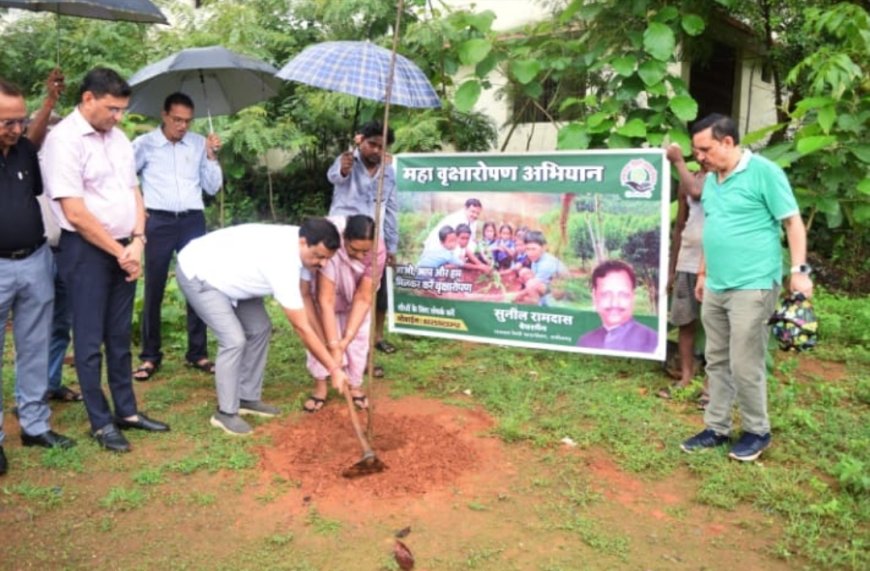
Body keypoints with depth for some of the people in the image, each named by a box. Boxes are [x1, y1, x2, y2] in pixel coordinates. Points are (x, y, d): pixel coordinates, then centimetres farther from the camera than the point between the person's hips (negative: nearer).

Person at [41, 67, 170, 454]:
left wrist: (136, 242, -4)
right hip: (86, 251, -7)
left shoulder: (117, 137, 10)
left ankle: (126, 411, 25)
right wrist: (119, 252, -12)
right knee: (90, 339, 3)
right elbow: (76, 213, -18)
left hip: (124, 249, 7)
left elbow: (133, 192, 11)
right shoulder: (63, 140, -13)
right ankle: (101, 422, 14)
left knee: (120, 336, 14)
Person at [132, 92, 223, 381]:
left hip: (193, 220, 2)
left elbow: (213, 187, 7)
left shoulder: (199, 143, 8)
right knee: (154, 289, 3)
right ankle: (150, 356, 12)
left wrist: (211, 155, -3)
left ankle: (198, 353, 14)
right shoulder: (144, 144, 1)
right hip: (158, 222, -2)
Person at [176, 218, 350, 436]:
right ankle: (226, 412, 1)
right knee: (234, 340, -17)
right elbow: (302, 328, -31)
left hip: (230, 272, 10)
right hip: (196, 273, -10)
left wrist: (328, 344, -1)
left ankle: (248, 398, 21)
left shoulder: (300, 247, -11)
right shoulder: (283, 264, -37)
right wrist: (334, 368, -24)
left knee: (260, 328, 9)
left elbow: (305, 297, 0)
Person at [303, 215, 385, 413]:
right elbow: (325, 300, -41)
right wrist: (334, 345, -42)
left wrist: (345, 340, -34)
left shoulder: (378, 251, -35)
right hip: (325, 288, -2)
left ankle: (355, 386, 14)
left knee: (358, 337, -3)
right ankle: (320, 387, 7)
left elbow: (363, 298, -30)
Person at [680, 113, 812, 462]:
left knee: (745, 365, -2)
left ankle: (757, 431, 17)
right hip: (715, 288, 7)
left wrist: (799, 270, -16)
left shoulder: (764, 172, -9)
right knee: (717, 362, 12)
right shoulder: (711, 180, 12)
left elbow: (793, 222, -8)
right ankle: (717, 428, 24)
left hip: (752, 286, -7)